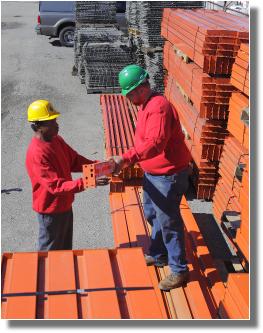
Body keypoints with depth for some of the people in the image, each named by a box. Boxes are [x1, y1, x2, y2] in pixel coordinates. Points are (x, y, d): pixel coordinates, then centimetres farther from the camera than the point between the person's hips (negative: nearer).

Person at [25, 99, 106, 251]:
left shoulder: (56, 140, -1)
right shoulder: (37, 154, -29)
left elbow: (74, 160, 8)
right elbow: (56, 186, -31)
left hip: (64, 205, 8)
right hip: (51, 210, -8)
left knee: (66, 248, 25)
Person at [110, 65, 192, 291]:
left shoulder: (159, 106, -24)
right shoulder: (146, 105, 9)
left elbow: (154, 144, -35)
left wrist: (126, 158, -36)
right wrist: (128, 161, 12)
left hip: (168, 176, -10)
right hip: (152, 173, 11)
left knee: (168, 222, 0)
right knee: (151, 214, 23)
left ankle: (179, 270, 17)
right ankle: (158, 255, 42)